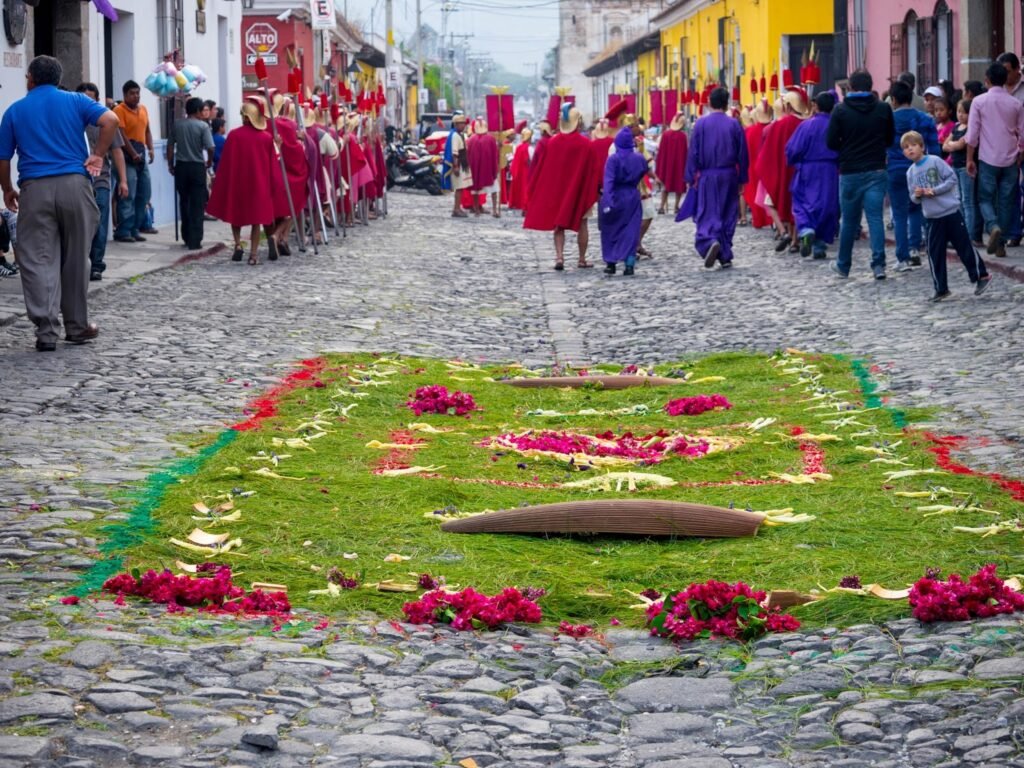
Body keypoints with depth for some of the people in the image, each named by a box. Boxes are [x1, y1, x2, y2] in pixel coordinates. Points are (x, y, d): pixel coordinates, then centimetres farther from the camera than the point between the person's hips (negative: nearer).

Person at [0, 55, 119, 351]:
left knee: (38, 260, -1)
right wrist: (98, 155, 1)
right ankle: (77, 326, 17)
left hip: (34, 189, -1)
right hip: (74, 183, 1)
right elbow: (110, 120, -7)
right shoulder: (75, 101, 9)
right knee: (75, 259, 11)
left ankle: (46, 330, -11)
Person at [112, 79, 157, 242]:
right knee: (128, 195, -11)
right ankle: (123, 231, -10)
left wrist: (150, 149, 6)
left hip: (140, 153, 8)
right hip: (127, 155, -8)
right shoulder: (119, 110, -9)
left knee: (144, 192, 10)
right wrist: (133, 154, -19)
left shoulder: (143, 109, 14)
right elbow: (121, 135, -15)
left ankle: (135, 228, 17)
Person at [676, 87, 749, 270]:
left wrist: (690, 178, 1)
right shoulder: (734, 125, 0)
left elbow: (693, 152, -4)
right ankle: (725, 256, 12)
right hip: (729, 176, 2)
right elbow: (743, 154, 3)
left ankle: (710, 241, -29)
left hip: (707, 176, -2)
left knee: (707, 214, 0)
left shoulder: (701, 124, -4)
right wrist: (742, 179, 11)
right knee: (728, 214, 10)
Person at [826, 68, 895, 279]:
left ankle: (843, 266, 21)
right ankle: (879, 264, -11)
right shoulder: (883, 109, -1)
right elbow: (890, 139, 9)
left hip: (849, 173, 0)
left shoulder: (840, 110, -6)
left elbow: (831, 142, -4)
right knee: (875, 218, -1)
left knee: (849, 220, 10)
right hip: (876, 171, 1)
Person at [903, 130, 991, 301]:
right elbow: (913, 197, 13)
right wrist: (917, 195, -10)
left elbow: (952, 179, -10)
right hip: (933, 218, 5)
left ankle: (982, 276, 15)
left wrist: (934, 191, -18)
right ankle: (941, 289, 10)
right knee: (935, 254, 2)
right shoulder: (911, 172, 8)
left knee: (964, 247, 0)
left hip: (951, 212, -5)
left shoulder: (935, 161, -7)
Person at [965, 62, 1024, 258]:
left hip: (988, 159, -2)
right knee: (1005, 202, 8)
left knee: (985, 198, 6)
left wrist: (970, 159, 2)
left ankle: (993, 227, -22)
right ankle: (999, 243, 8)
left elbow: (972, 134, -6)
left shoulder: (979, 101, -5)